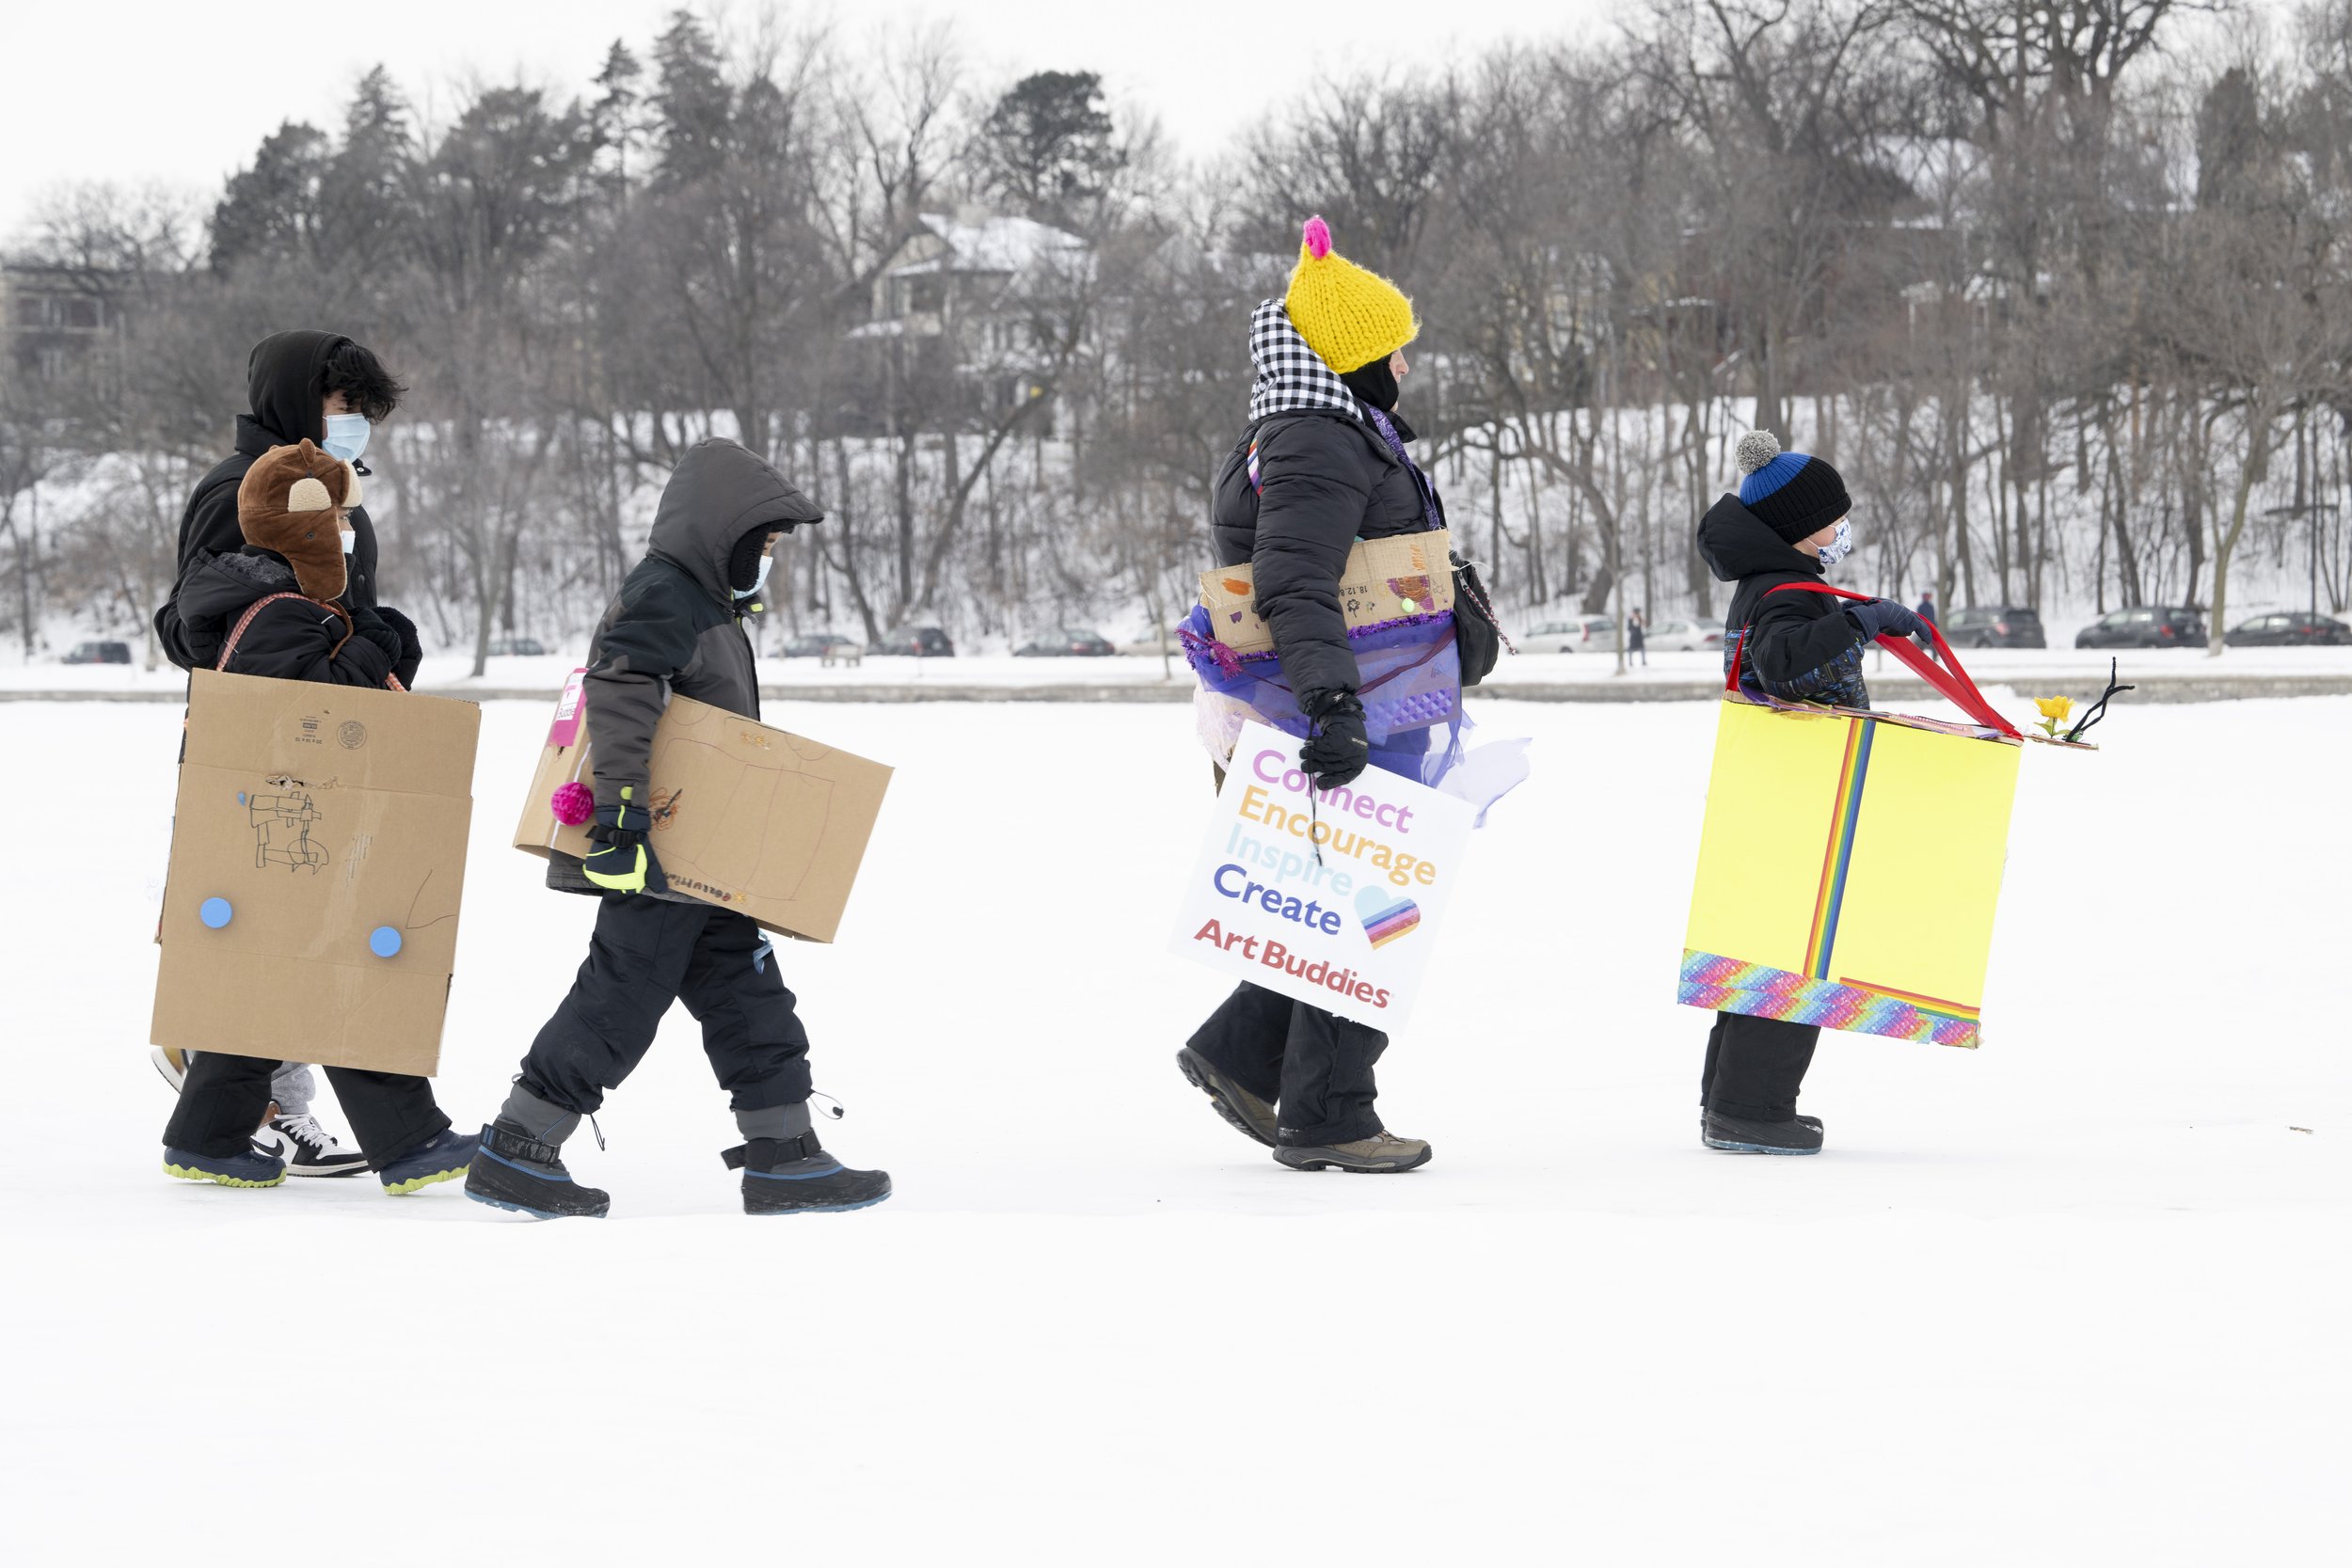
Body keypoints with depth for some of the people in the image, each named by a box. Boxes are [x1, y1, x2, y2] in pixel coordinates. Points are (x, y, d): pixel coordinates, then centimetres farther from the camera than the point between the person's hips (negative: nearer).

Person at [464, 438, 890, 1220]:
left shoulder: (706, 603, 20)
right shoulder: (661, 597, -13)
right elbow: (619, 702, -26)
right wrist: (620, 813, -33)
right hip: (658, 860, -10)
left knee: (751, 1004, 10)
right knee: (620, 1003, -7)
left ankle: (784, 1159, 13)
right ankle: (513, 1155, -2)